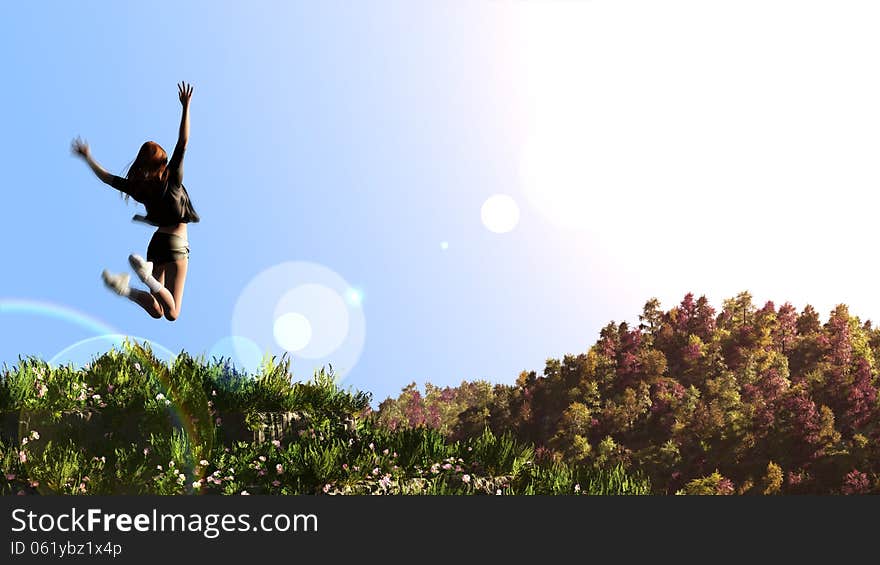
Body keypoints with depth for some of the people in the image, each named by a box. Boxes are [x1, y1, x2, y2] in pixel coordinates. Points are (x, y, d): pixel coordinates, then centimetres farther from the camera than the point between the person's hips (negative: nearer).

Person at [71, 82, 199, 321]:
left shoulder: (138, 186, 3)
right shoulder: (172, 180, -9)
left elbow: (106, 177, 15)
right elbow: (183, 143, -13)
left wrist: (87, 157, 30)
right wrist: (186, 107, -12)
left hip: (156, 242, 6)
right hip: (176, 245, -6)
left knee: (156, 311, 12)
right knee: (172, 314, -8)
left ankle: (124, 287, -12)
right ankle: (147, 276, -28)